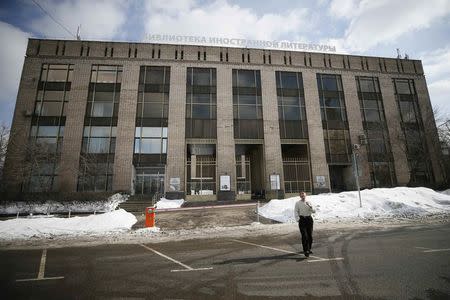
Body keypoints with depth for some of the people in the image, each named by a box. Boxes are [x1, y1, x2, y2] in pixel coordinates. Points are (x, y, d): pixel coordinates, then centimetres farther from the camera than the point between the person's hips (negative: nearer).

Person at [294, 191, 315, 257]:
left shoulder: (308, 202, 7)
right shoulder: (297, 203, 0)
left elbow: (314, 211, 3)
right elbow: (296, 211, -3)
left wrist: (310, 206, -16)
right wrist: (298, 219, -15)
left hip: (309, 219, 3)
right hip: (302, 219, -3)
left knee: (310, 235, 11)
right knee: (304, 236, -10)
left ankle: (309, 249, 28)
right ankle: (305, 250, -6)